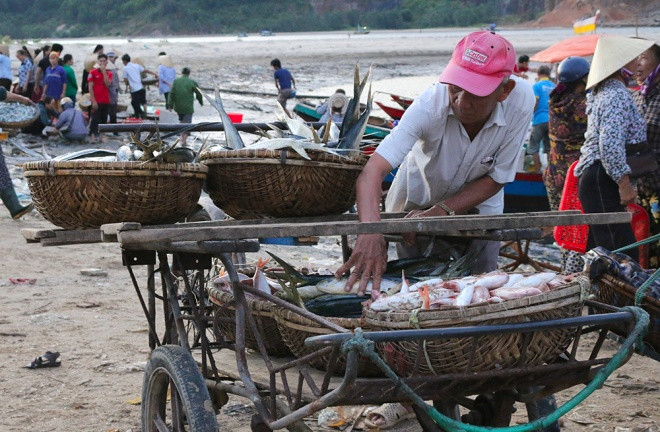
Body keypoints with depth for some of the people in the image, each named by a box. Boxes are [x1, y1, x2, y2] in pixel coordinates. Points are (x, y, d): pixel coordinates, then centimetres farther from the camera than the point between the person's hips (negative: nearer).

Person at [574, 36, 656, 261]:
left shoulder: (601, 94, 18)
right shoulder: (618, 95, -13)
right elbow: (611, 143, -22)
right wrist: (624, 183, -20)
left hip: (593, 178, 10)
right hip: (603, 182, -10)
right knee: (623, 253, -15)